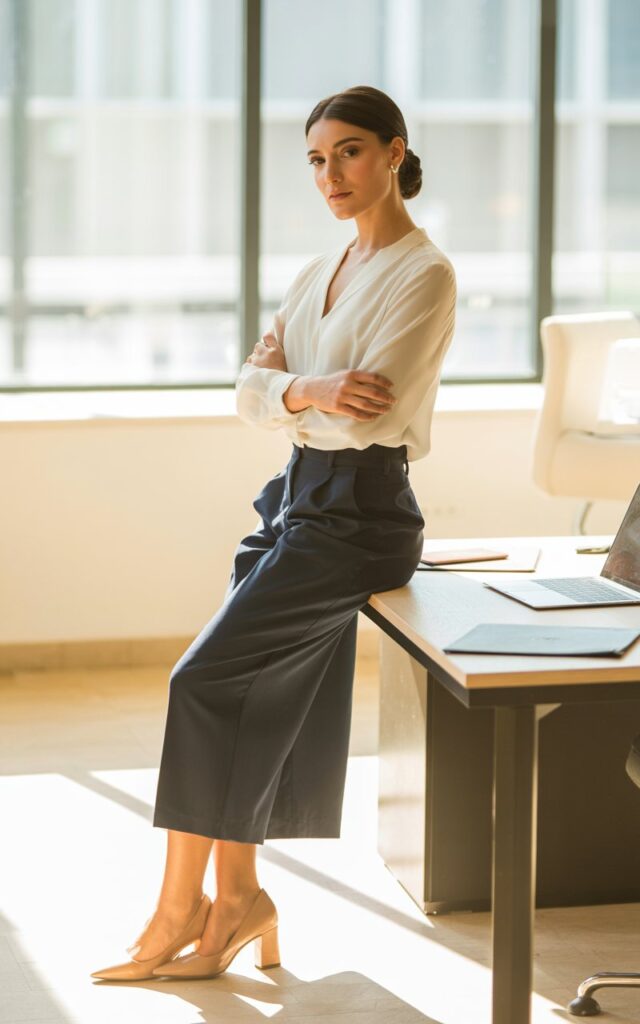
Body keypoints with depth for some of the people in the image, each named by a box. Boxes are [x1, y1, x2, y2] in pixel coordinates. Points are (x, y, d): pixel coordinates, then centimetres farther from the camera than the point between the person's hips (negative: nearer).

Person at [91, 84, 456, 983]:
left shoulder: (424, 274, -12)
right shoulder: (321, 273, 14)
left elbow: (366, 415, -22)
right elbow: (250, 388, 3)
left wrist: (287, 394, -6)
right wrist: (309, 390, -17)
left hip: (357, 512, -8)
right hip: (296, 500, 8)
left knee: (204, 681, -9)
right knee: (243, 699, 4)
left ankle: (181, 907, 2)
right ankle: (236, 899, 13)